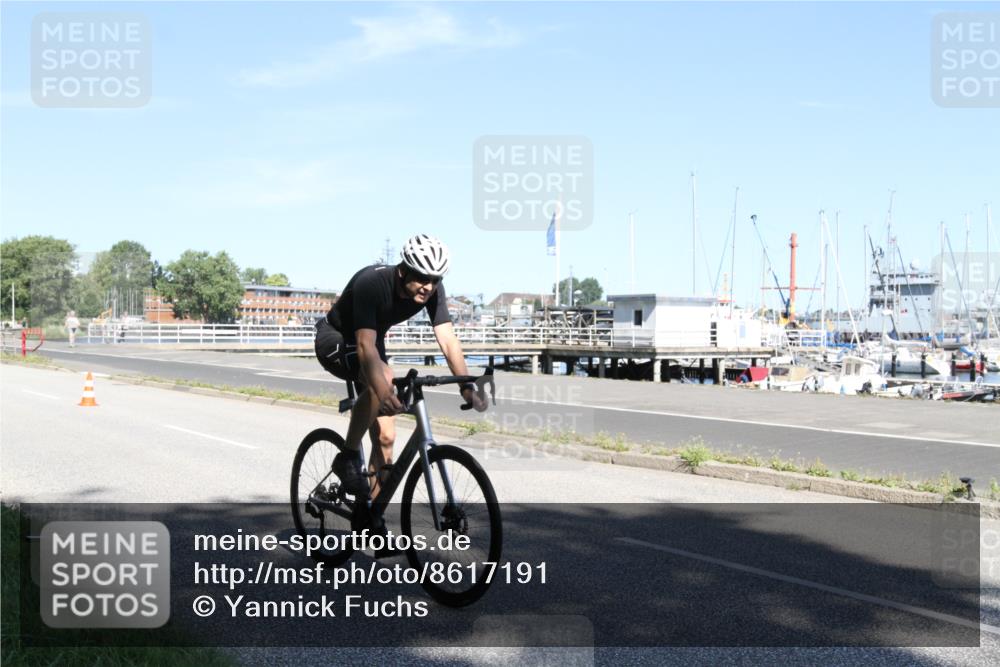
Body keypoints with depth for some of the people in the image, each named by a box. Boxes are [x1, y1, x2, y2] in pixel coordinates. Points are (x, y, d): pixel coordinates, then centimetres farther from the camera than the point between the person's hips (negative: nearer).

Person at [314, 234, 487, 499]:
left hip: (372, 343, 6)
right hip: (334, 339, -6)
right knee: (383, 376, -37)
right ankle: (348, 457, -20)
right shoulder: (372, 283, -36)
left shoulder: (433, 290, -19)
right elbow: (365, 345, -45)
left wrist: (467, 387, -38)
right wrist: (383, 391, -60)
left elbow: (448, 340, -24)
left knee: (385, 437, -3)